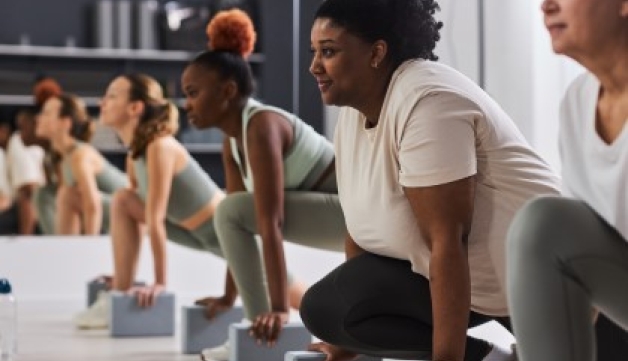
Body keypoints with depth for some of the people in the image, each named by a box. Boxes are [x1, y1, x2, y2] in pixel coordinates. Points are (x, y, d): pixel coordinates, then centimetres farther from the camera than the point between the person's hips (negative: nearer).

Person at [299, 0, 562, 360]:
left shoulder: (426, 103, -24)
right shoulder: (355, 110, 4)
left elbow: (448, 243, -27)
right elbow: (363, 223, 11)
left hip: (532, 271, -9)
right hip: (454, 270, 9)